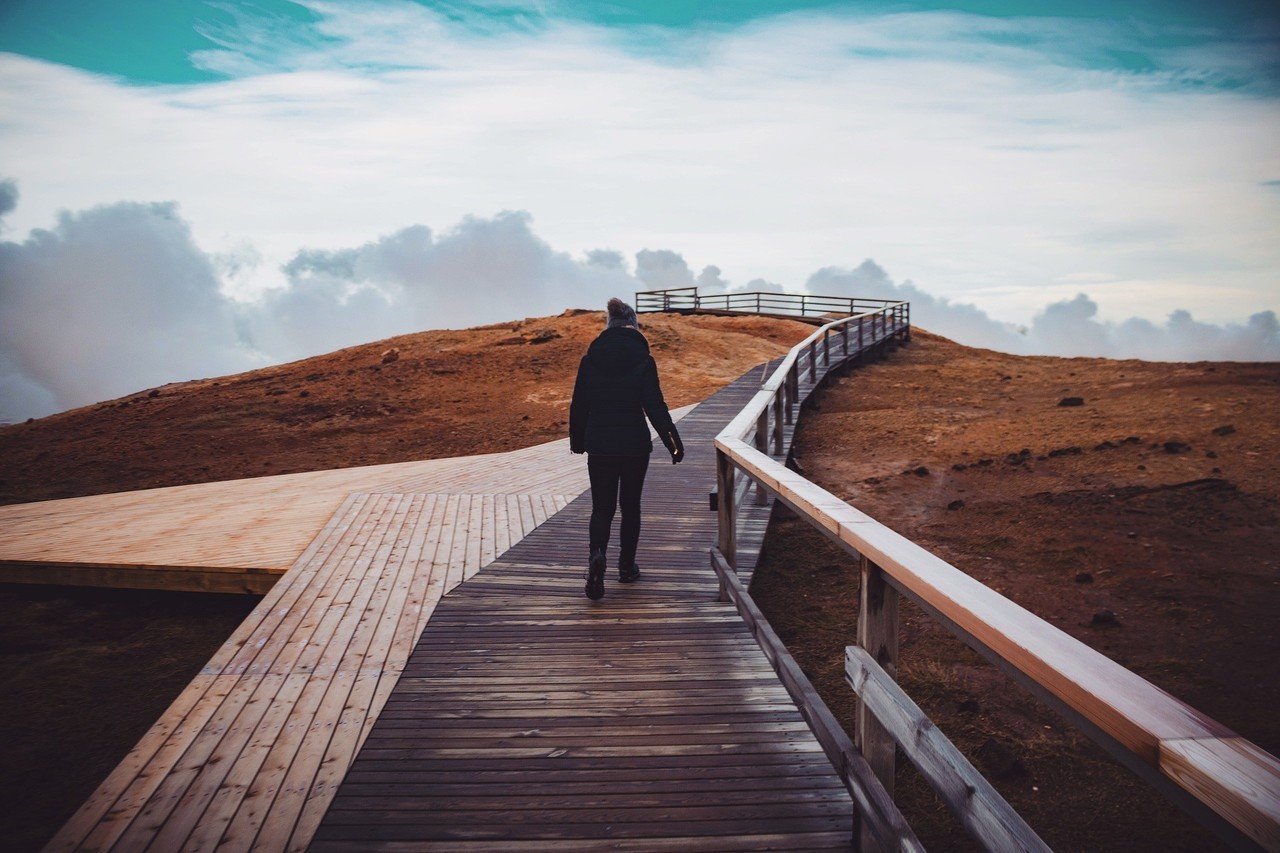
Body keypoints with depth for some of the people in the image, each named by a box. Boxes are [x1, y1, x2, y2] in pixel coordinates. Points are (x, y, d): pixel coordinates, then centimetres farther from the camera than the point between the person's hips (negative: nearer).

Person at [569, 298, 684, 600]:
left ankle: (597, 555, -20)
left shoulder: (590, 360, -1)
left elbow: (579, 404, 4)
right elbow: (655, 407, -10)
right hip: (635, 445, -1)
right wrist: (673, 443, -2)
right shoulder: (643, 361, -8)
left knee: (602, 507, 6)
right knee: (630, 505, 15)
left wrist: (577, 440, 17)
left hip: (599, 446, 1)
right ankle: (627, 566, 23)